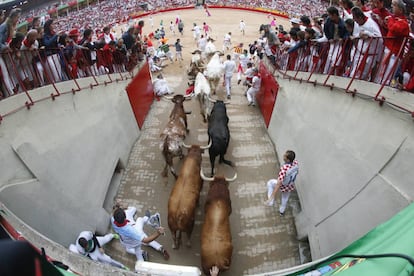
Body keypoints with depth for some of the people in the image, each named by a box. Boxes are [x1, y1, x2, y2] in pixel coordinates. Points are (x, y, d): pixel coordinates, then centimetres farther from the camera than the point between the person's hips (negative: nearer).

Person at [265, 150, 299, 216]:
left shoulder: (284, 168, -44)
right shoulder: (295, 163, -24)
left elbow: (279, 184, -44)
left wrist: (271, 197, -41)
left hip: (283, 186, -5)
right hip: (290, 186, 5)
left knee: (270, 183, 25)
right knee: (285, 199, 32)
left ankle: (271, 201, 26)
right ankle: (282, 211, 56)